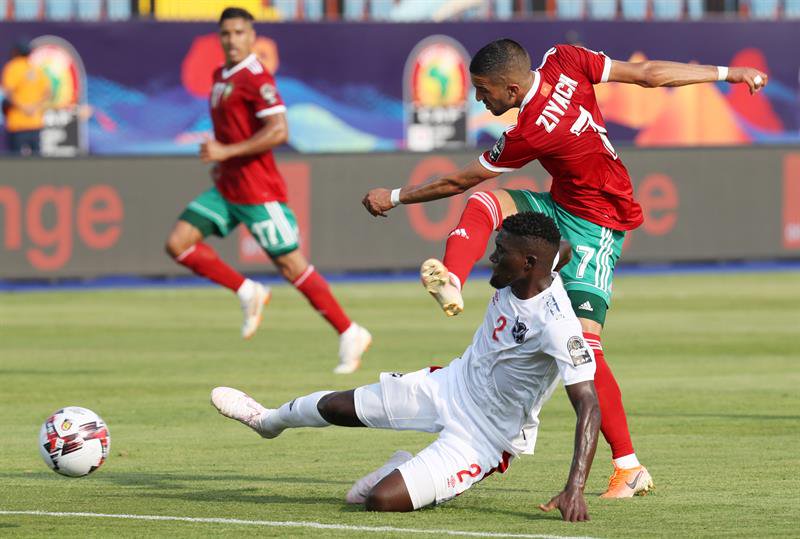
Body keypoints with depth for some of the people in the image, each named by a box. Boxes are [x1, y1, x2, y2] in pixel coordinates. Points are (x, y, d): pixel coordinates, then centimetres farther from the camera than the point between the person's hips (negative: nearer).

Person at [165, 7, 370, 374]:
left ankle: (349, 334, 3)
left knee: (291, 265, -6)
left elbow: (278, 131, -23)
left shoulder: (255, 78, -14)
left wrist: (227, 152, -22)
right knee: (178, 242, -1)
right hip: (226, 189, 9)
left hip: (258, 192, -9)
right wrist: (221, 162, 15)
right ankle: (248, 294, 8)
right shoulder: (221, 76, 14)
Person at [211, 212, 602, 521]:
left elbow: (588, 405, -39)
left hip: (481, 438, -7)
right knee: (335, 407, 18)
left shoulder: (555, 324, -36)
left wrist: (574, 489, -48)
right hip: (451, 385, 7)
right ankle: (269, 420, 53)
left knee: (380, 500, -19)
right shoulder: (512, 281, -12)